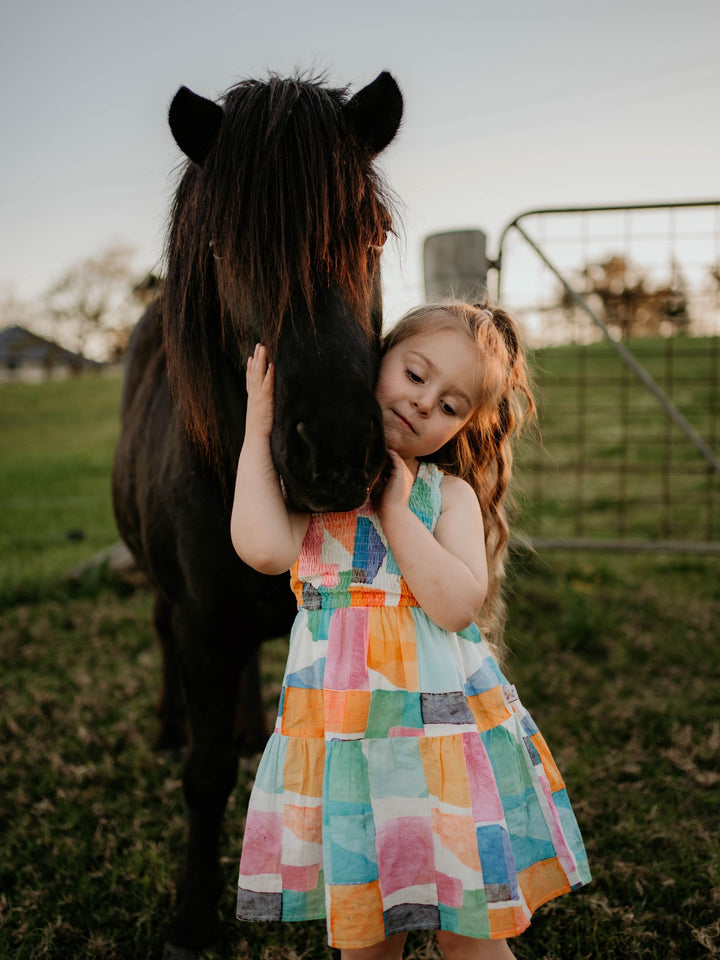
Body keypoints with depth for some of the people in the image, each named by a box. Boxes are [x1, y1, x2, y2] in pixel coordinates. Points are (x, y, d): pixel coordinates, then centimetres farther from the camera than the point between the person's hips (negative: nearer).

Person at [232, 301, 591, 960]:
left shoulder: (451, 494, 1)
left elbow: (456, 605, -15)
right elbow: (265, 549, -21)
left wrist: (394, 505, -14)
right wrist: (259, 425, -13)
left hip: (446, 727, 0)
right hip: (341, 726, 0)